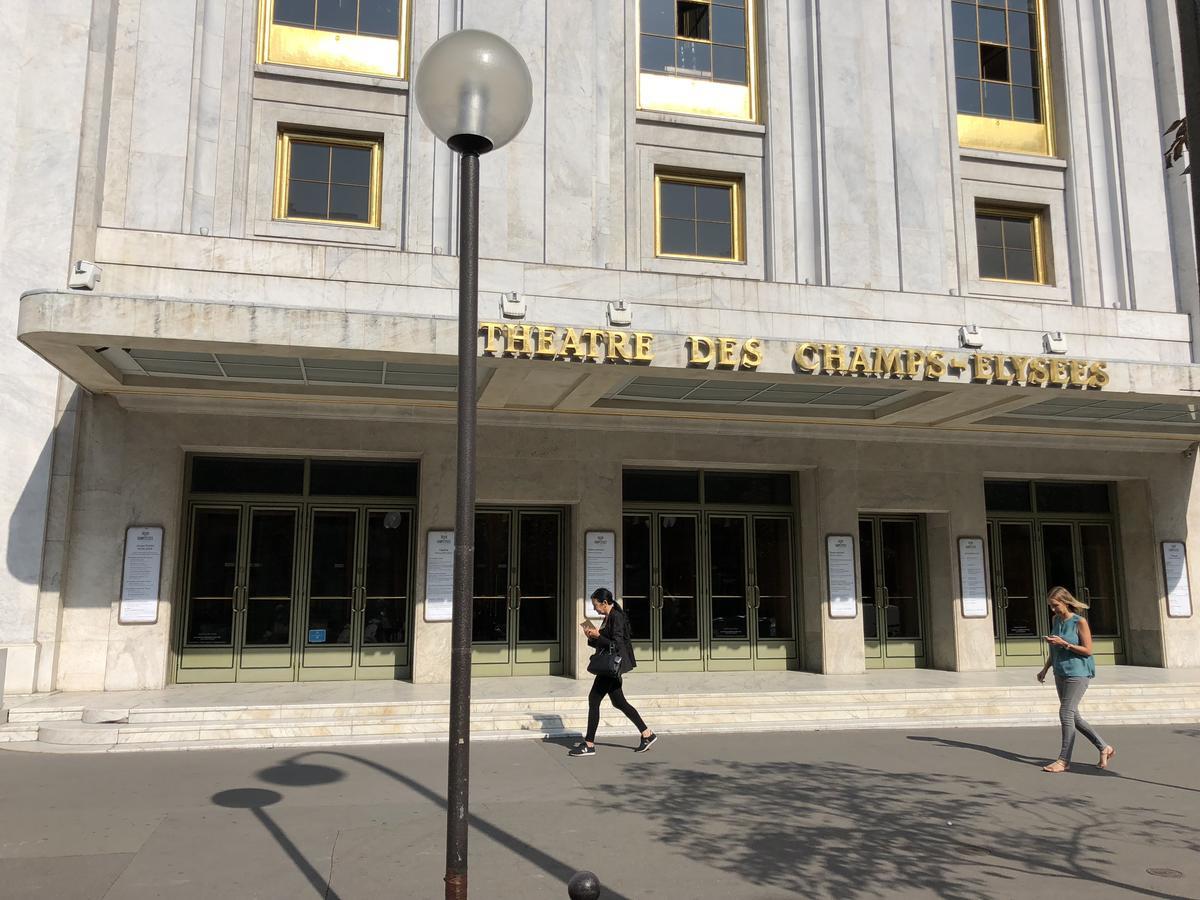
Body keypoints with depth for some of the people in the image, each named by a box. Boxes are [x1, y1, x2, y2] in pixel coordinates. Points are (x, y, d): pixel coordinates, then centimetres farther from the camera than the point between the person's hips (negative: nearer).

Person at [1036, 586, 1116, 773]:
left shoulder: (1080, 622, -11)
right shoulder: (1057, 620, 9)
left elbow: (1088, 650, -12)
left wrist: (1064, 643, -21)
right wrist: (1045, 669, 14)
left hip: (1077, 673, -8)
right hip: (1061, 673, 8)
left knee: (1066, 714, -9)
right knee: (1073, 716, 11)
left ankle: (1064, 760, -4)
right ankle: (1104, 748, 24)